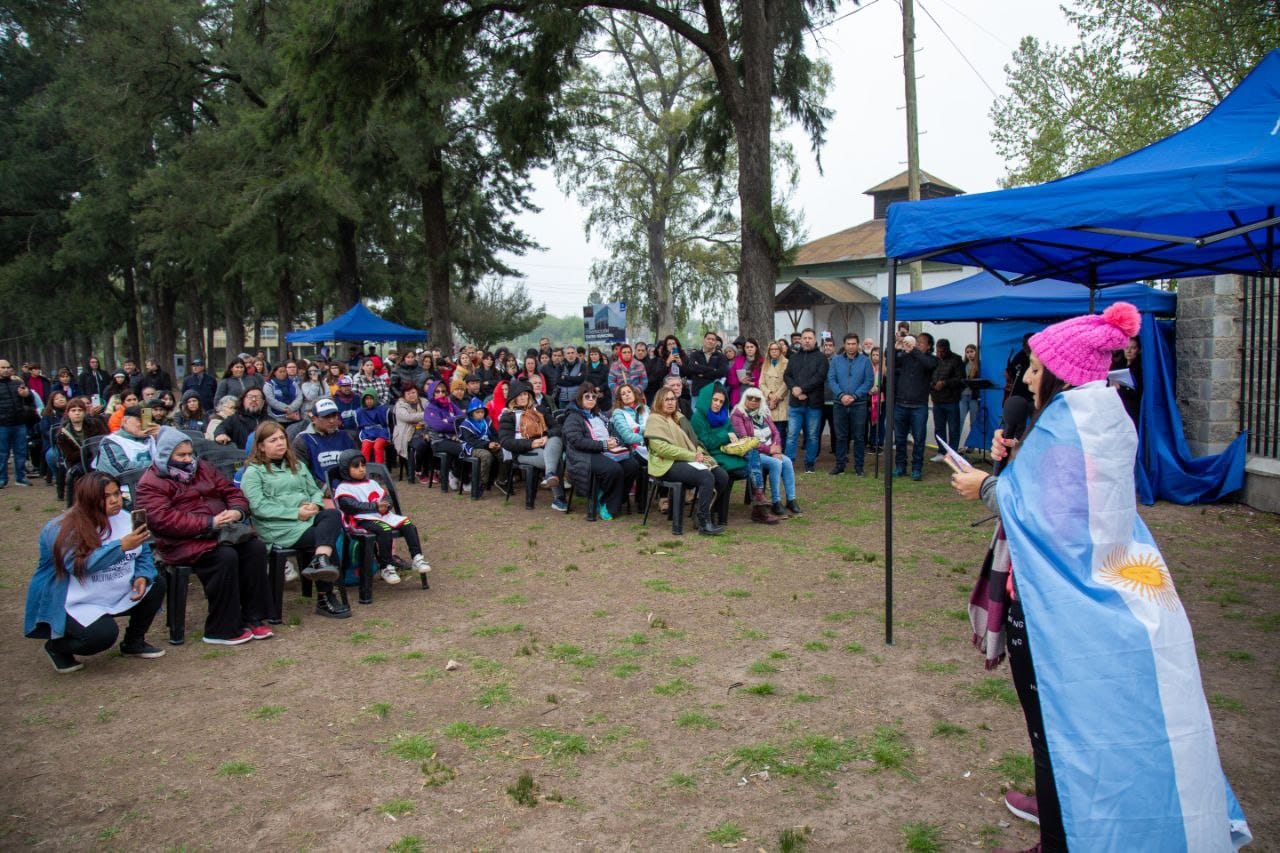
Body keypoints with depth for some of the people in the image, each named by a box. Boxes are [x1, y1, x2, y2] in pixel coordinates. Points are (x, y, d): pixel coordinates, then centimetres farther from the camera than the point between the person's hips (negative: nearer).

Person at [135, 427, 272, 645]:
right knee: (225, 556, -32)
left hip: (221, 531, 6)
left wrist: (237, 511, -5)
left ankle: (252, 618, -14)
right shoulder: (151, 484, -2)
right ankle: (222, 630, -22)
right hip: (184, 543, -6)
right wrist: (209, 523, -23)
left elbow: (232, 491, 20)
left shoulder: (203, 469, 20)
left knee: (256, 547, -20)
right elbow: (164, 520, -17)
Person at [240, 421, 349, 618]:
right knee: (324, 538, -27)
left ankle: (320, 561, -43)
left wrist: (315, 504, -4)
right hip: (278, 528, -5)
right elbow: (258, 507, -10)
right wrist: (296, 513, -17)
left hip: (308, 519, 6)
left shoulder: (296, 465, 26)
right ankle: (325, 597, -24)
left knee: (333, 514, -28)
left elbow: (315, 491, 23)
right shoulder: (253, 472, 5)